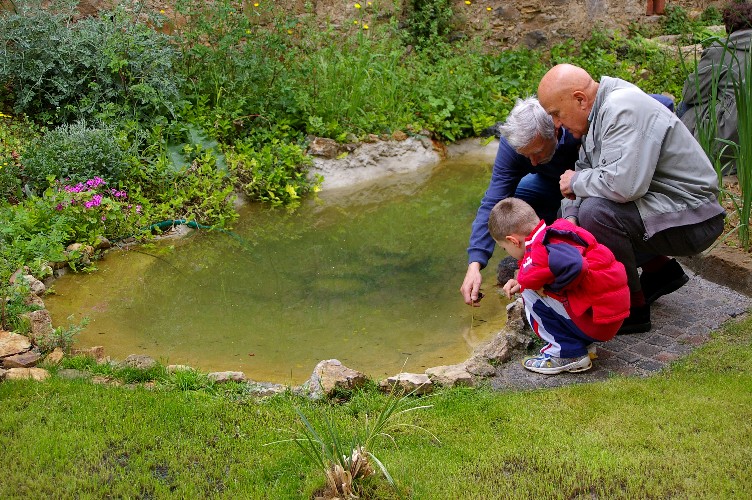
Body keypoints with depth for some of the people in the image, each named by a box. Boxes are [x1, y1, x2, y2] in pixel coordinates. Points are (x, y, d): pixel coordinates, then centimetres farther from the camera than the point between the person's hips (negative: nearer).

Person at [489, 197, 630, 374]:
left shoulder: (542, 248, -19)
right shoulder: (555, 232, 10)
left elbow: (573, 265, -39)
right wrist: (521, 282, 22)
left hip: (597, 322, -10)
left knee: (531, 292, -9)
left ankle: (569, 354, -2)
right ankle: (581, 341, 16)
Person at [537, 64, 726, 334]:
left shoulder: (624, 109, -24)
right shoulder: (597, 113, 8)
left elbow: (624, 184, -36)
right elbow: (585, 170, 12)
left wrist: (576, 181, -17)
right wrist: (570, 219, -5)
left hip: (691, 220, -10)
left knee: (596, 211, -28)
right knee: (574, 209, 12)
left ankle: (632, 308, -11)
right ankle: (660, 270, 19)